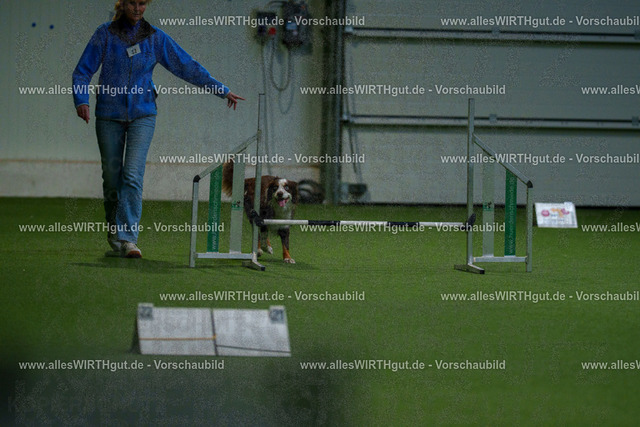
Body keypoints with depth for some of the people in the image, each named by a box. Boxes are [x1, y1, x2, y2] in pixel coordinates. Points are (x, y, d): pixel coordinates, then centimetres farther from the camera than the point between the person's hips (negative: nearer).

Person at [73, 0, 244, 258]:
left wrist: (221, 90, 7)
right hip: (109, 115, 0)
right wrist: (81, 100, -16)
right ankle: (114, 236, 22)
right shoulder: (105, 34, 1)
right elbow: (83, 71, 1)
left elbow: (188, 67, 8)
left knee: (133, 176, -14)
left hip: (142, 115, 0)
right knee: (111, 177, 5)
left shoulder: (155, 38, 4)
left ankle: (127, 238, -18)